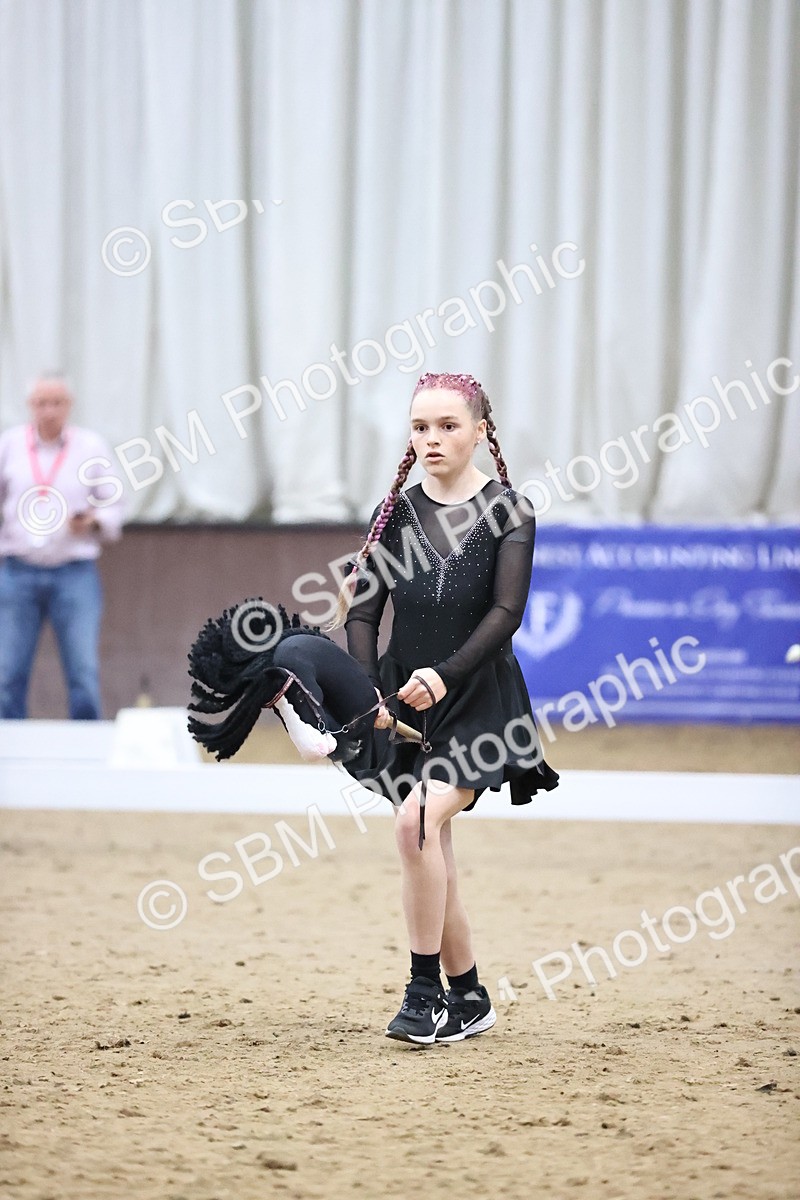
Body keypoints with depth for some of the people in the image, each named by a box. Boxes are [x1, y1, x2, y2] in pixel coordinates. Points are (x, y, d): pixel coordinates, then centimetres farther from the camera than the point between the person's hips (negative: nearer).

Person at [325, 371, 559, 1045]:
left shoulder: (509, 511, -3)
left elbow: (506, 612, -12)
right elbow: (362, 610, 3)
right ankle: (469, 999, 20)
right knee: (432, 859, 7)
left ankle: (425, 992, -16)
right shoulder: (396, 512, 6)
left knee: (418, 819, -24)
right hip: (406, 702, 5)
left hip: (478, 700, -4)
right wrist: (366, 688, -13)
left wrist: (446, 674, -25)